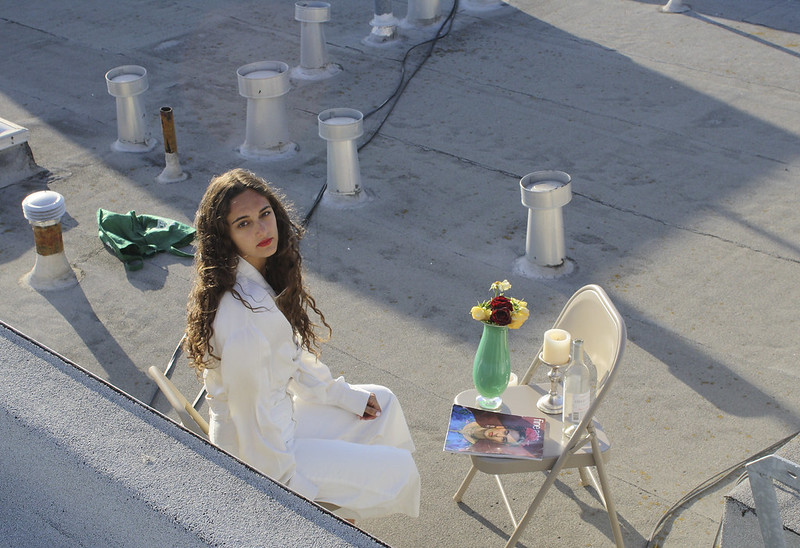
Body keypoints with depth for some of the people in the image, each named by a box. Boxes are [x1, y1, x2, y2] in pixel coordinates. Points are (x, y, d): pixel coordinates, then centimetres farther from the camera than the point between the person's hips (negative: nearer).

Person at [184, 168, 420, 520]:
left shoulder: (262, 277, -3)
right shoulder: (247, 310, -33)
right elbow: (251, 407, -28)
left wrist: (344, 395, 12)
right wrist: (288, 482, -18)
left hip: (275, 417, 9)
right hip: (255, 455, -9)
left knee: (382, 403, 20)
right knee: (399, 470, -5)